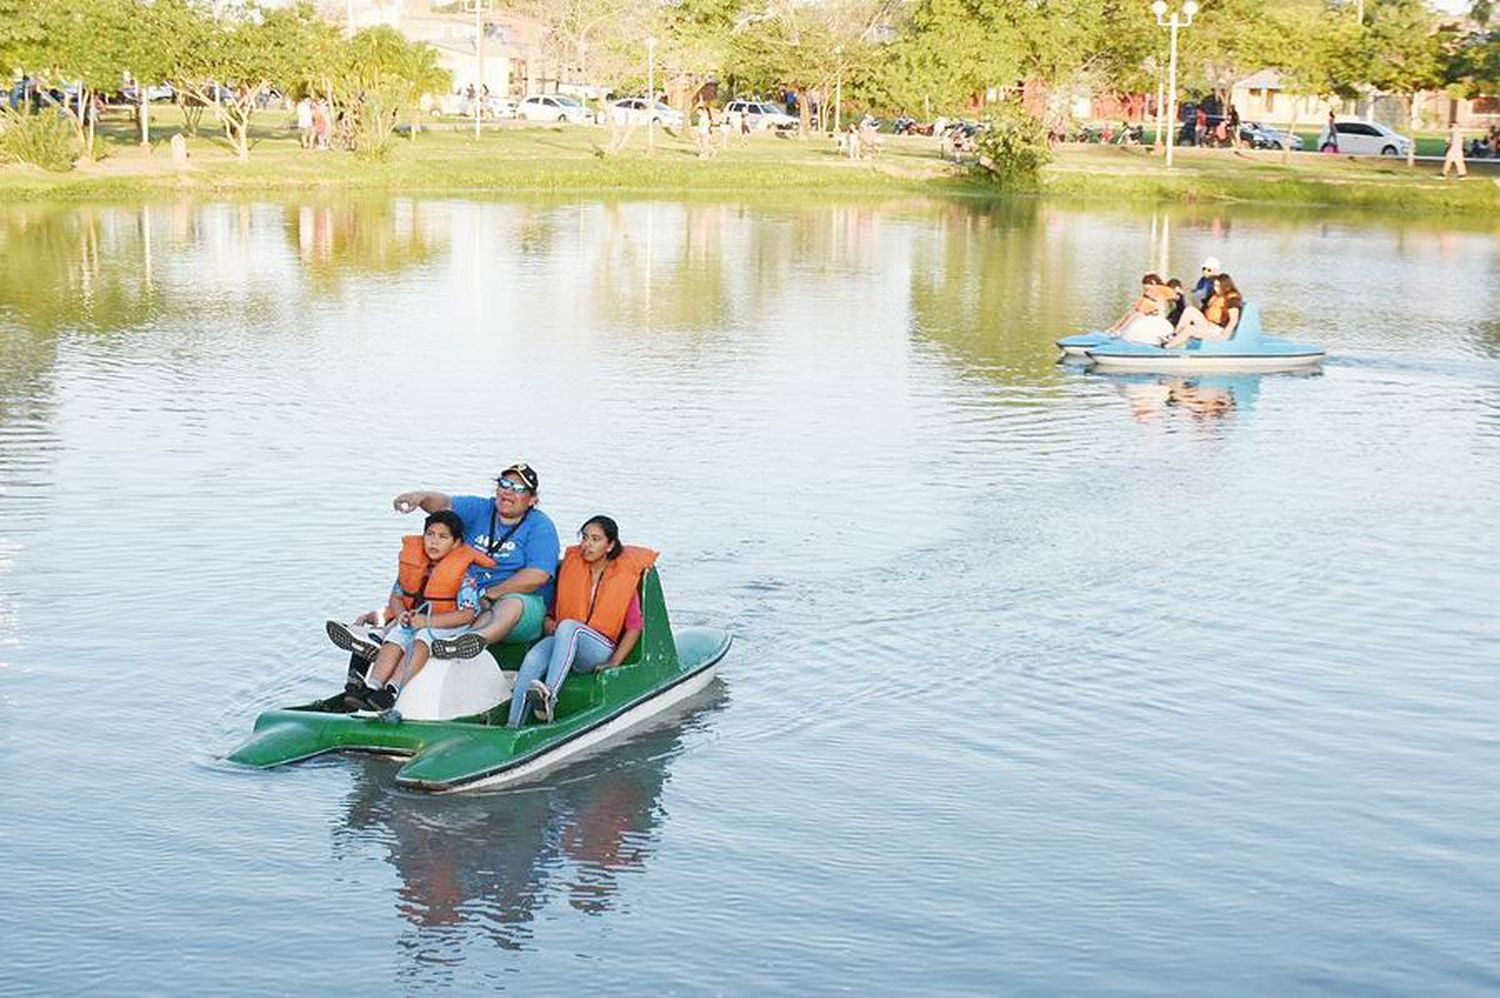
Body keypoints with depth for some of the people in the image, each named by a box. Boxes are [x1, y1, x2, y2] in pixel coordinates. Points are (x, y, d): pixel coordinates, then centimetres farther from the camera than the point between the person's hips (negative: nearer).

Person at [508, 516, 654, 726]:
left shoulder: (624, 575, 3)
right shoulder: (570, 566, 13)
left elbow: (634, 626, 1)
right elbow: (552, 613, 18)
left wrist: (614, 663, -9)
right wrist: (550, 625, -6)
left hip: (602, 650, -3)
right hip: (562, 641, 3)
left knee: (568, 626, -35)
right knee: (532, 659, -31)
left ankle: (550, 696, -54)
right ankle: (512, 726, -44)